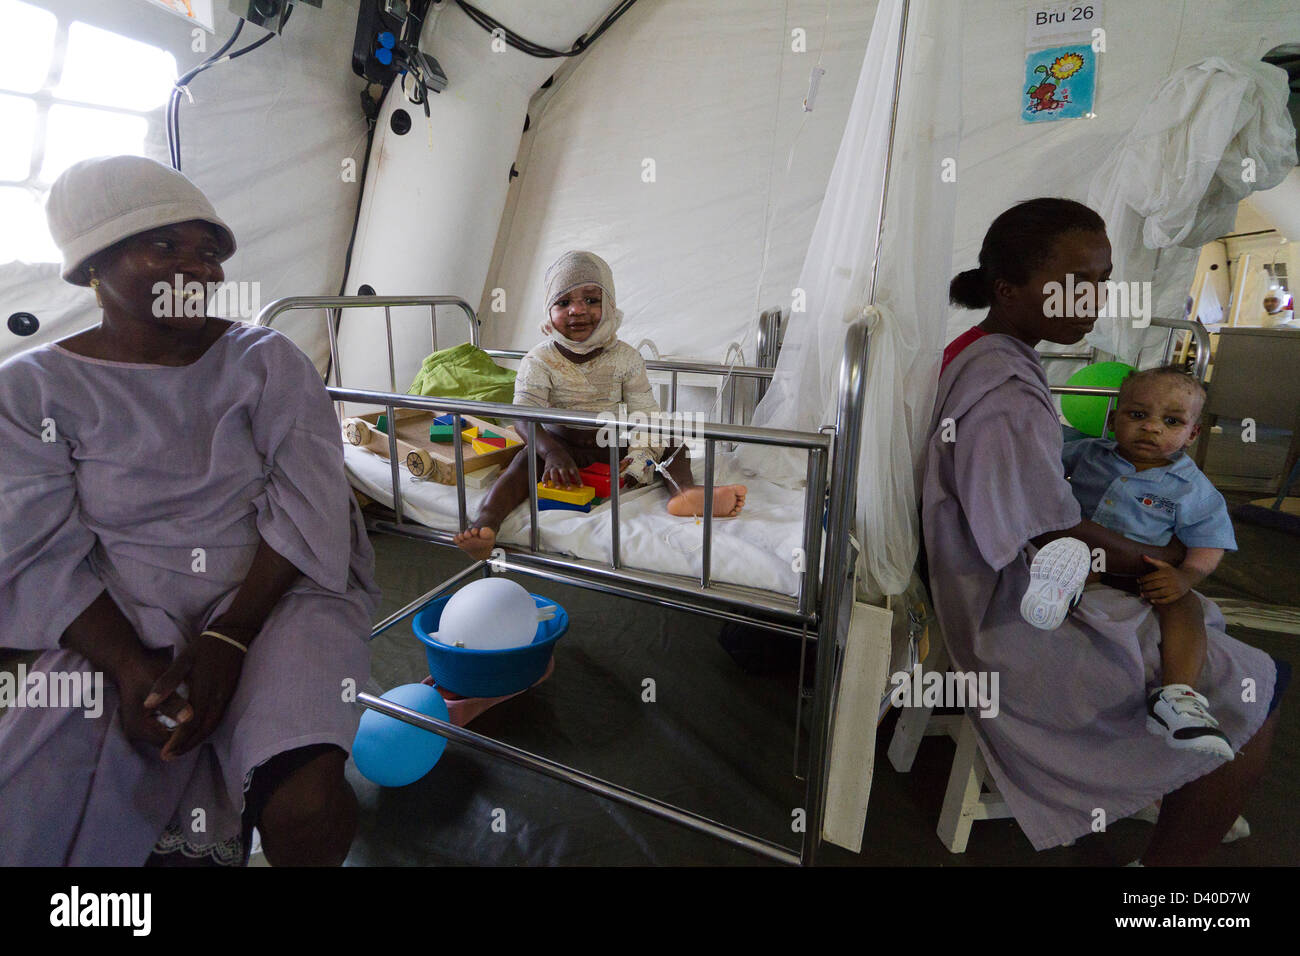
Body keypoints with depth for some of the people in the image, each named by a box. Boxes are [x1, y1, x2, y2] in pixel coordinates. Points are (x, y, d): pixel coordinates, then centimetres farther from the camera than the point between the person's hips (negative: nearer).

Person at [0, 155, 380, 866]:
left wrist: (228, 640, -18)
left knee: (304, 808, -24)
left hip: (276, 594, -1)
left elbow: (306, 509, -7)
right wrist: (129, 665, -19)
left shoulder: (268, 361, 2)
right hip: (118, 629, 2)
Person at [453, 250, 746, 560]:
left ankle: (683, 490, -40)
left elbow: (644, 411, -7)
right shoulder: (539, 361, -11)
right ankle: (486, 521, -49)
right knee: (529, 457, -31)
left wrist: (641, 452, -26)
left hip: (613, 445, 3)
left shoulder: (625, 357, -4)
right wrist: (553, 453, -40)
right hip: (563, 444, -2)